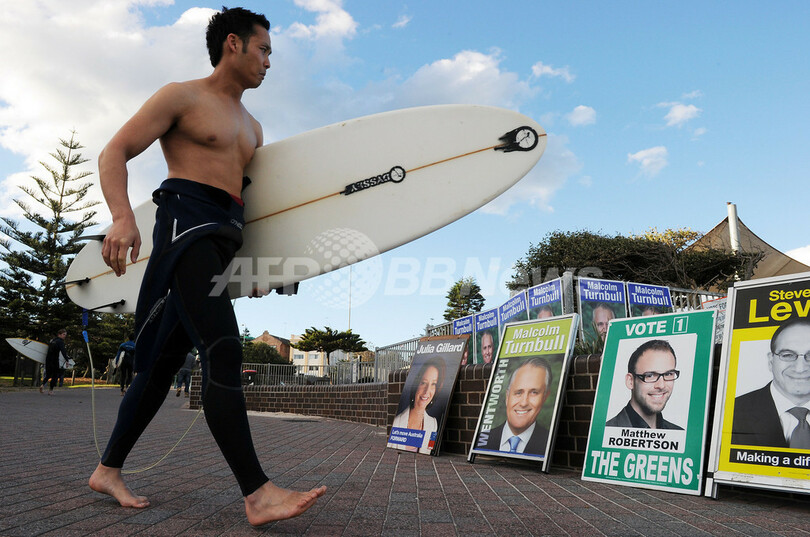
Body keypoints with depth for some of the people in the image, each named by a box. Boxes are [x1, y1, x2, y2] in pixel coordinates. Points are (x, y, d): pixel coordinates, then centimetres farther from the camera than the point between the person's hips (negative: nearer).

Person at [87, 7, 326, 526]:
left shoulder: (252, 127, 26)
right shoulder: (182, 96, 3)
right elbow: (113, 154, -2)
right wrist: (123, 217, -20)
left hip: (223, 239, 9)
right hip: (187, 221, -8)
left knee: (165, 360, 10)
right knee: (223, 351, -22)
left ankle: (108, 470, 23)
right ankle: (258, 494, -24)